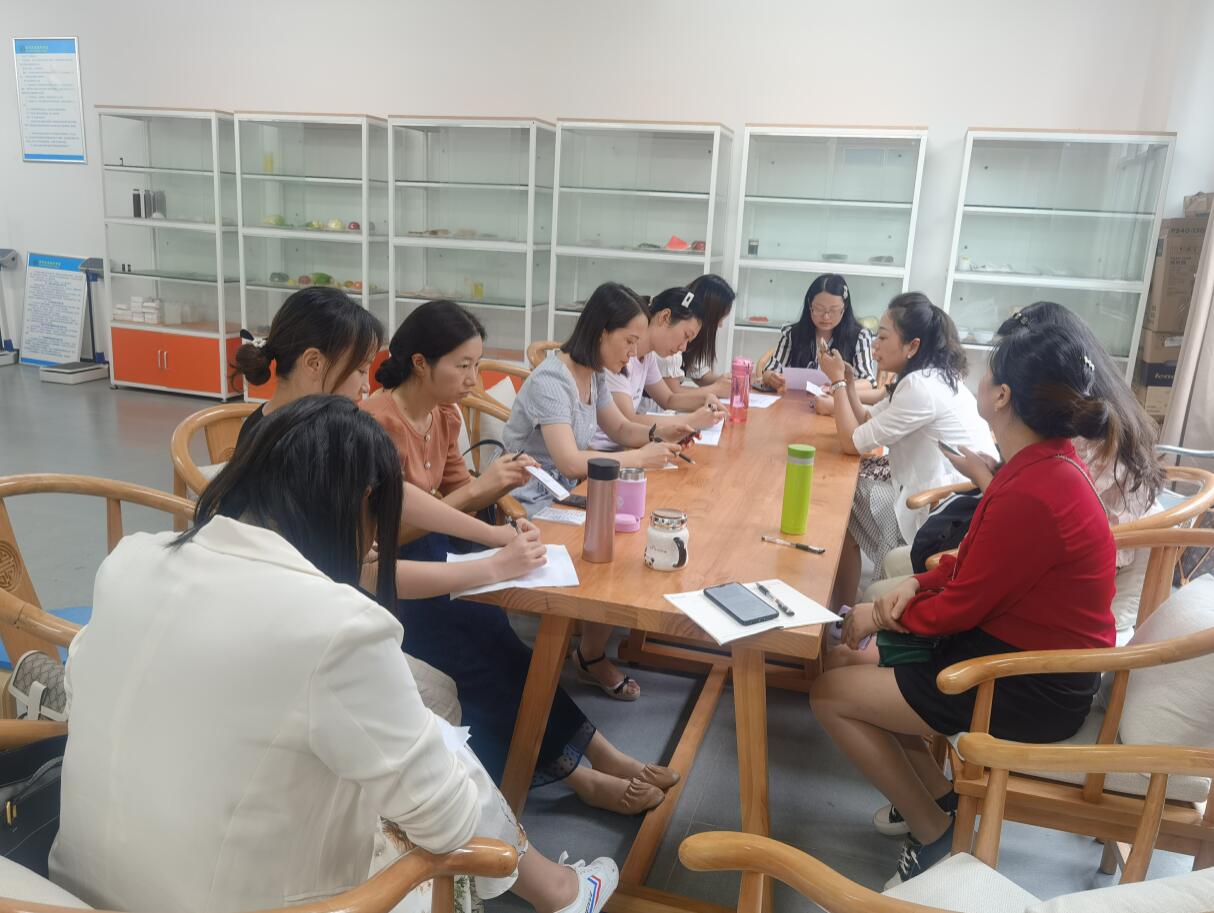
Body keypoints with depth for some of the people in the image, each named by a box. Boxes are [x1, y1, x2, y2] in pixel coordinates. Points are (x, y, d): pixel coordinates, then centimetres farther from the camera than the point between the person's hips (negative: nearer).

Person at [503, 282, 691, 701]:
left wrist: (658, 432, -5)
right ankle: (592, 659, 2)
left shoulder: (594, 375, 5)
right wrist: (639, 458, -27)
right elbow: (570, 462, -34)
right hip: (528, 510, -9)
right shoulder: (551, 381, -23)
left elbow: (620, 429, 16)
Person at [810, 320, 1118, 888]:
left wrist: (880, 617, -6)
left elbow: (958, 610, -21)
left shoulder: (1031, 494, -31)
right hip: (1027, 651, 10)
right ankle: (939, 795, 22)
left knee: (830, 694, -5)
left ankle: (934, 835, 11)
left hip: (1031, 691, -9)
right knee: (858, 657, 14)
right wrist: (917, 585, -6)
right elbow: (977, 564, 9)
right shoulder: (1048, 461, 0)